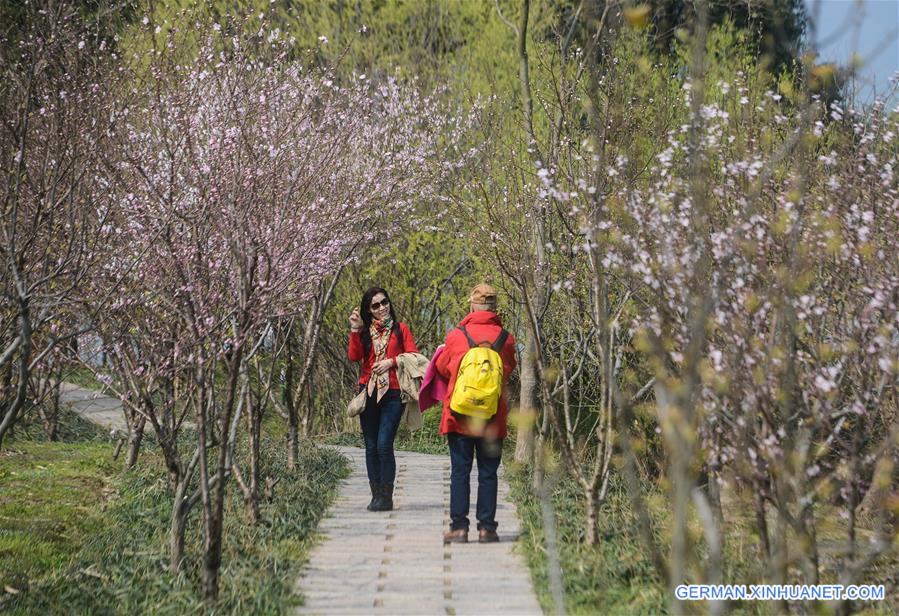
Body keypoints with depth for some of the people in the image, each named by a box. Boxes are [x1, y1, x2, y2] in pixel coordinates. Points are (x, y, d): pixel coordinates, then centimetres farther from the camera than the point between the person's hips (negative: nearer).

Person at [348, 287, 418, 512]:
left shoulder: (400, 329, 8)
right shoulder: (364, 331, 13)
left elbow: (414, 356, 2)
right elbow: (354, 356, -2)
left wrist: (391, 362, -10)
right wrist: (355, 330, -9)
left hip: (392, 394, -3)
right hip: (368, 393, 3)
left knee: (384, 445, -13)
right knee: (371, 447, 5)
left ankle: (386, 497, -9)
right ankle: (376, 495, 9)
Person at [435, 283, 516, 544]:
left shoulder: (457, 336, -5)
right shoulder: (505, 339, -2)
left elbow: (442, 367, 10)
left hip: (459, 415, -1)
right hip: (493, 417, 1)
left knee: (460, 472, 4)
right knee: (488, 473, 7)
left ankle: (459, 527, 2)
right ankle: (486, 527, 5)